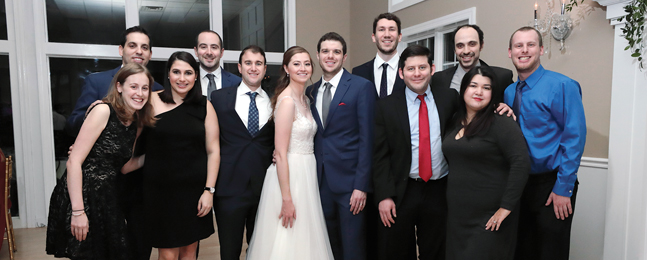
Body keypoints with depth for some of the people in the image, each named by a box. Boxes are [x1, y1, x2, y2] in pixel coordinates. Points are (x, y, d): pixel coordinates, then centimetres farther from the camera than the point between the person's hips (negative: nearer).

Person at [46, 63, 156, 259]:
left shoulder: (137, 124, 7)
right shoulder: (103, 111, -14)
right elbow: (74, 161, -19)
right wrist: (78, 211, -21)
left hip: (108, 199, 7)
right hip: (81, 197, -7)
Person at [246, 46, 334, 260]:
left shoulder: (304, 99, 10)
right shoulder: (286, 101, -16)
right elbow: (281, 153, -20)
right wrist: (286, 199, -21)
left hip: (306, 174, 8)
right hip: (289, 176, -8)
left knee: (303, 239, 17)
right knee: (288, 242, 4)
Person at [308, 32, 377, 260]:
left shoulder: (362, 87, -6)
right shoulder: (311, 92, 11)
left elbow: (366, 138, -10)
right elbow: (312, 137, 14)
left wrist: (361, 185, -15)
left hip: (349, 181, -5)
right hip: (321, 181, 5)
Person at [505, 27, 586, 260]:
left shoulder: (562, 86, -11)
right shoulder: (508, 92, 7)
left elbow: (575, 138, -15)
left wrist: (563, 188, -17)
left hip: (553, 187, -5)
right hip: (518, 185, 5)